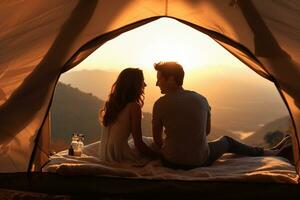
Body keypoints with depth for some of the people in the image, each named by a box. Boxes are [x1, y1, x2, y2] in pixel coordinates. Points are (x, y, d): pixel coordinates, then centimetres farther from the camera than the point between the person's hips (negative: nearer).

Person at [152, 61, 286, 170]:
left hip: (171, 162, -2)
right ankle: (261, 152, 48)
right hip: (200, 161, 2)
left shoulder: (160, 104, -11)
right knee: (227, 141, 30)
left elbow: (157, 138, 1)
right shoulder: (201, 99, 0)